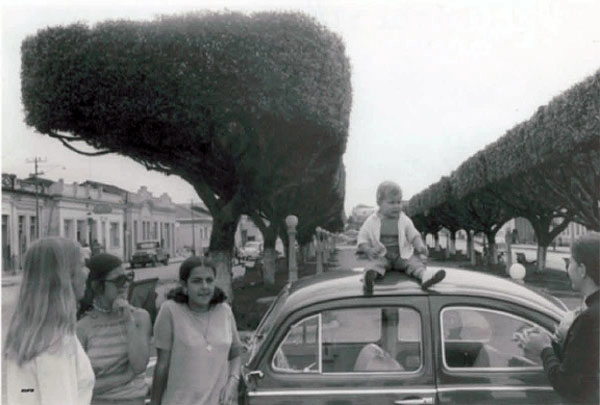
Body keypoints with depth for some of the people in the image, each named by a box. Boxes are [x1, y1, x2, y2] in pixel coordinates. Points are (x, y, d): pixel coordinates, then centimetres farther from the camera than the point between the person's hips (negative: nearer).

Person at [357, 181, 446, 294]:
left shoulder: (405, 221, 6)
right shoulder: (371, 222, 0)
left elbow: (414, 236, 7)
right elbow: (362, 238, 1)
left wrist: (420, 246, -15)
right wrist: (368, 250, -20)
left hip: (402, 256, 3)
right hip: (381, 256, -3)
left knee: (414, 261, -23)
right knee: (373, 263, -33)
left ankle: (424, 275, -48)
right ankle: (372, 274, -63)